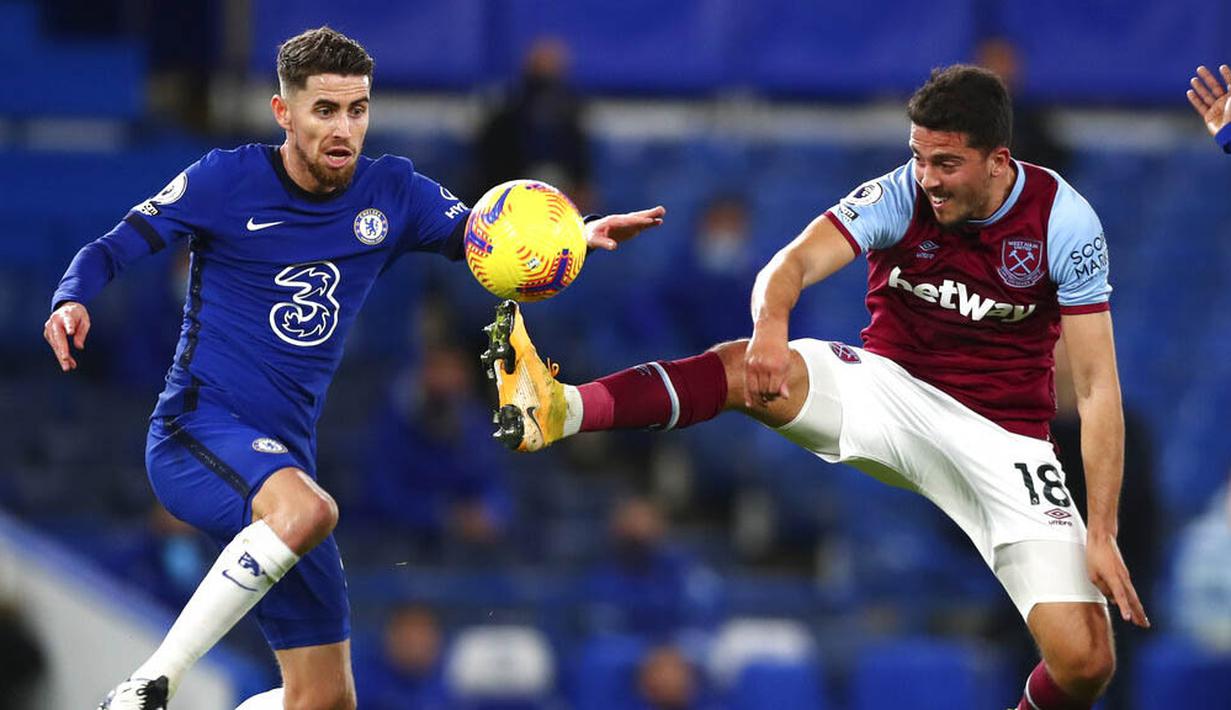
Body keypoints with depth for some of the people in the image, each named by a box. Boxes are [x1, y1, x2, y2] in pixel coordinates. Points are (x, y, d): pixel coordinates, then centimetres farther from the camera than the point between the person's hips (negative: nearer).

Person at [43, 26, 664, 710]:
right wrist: (72, 301, -25)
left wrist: (576, 236, -11)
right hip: (197, 429, -6)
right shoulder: (226, 180, -5)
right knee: (308, 508, -39)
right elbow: (111, 249, -4)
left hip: (282, 460, 6)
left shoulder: (392, 192, 7)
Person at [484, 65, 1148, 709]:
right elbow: (793, 263, -28)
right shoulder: (901, 196, -13)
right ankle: (557, 410, -49)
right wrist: (770, 327, -53)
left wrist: (1102, 535, -18)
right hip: (889, 386, 1)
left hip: (1001, 437, -1)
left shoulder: (1064, 221, -14)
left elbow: (1097, 388, -12)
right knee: (746, 366, -30)